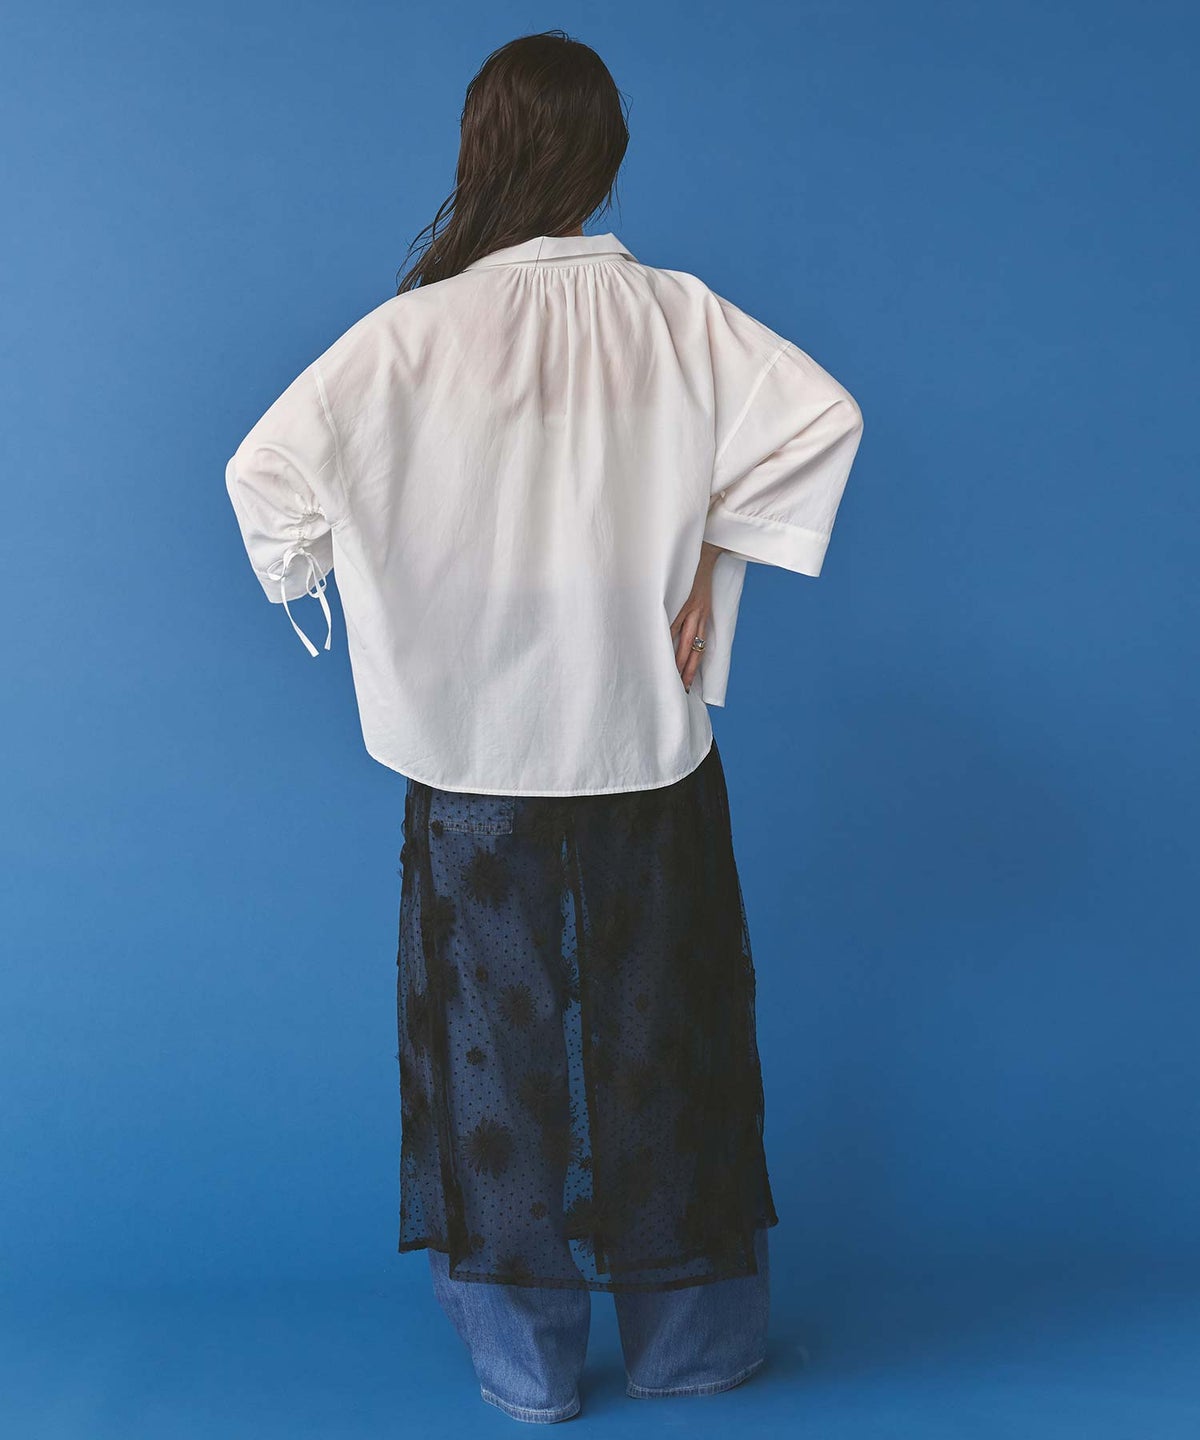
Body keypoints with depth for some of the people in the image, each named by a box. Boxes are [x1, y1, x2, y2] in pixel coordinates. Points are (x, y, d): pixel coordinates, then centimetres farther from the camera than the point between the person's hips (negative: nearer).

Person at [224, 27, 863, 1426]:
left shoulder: (414, 331, -9)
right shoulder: (678, 315, -5)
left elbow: (265, 468, -9)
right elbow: (820, 415, -14)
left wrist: (380, 591, 3)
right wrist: (711, 561, -8)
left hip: (475, 752, -1)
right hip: (647, 738, 1)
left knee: (500, 1043, 12)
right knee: (664, 1035, 14)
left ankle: (526, 1364, 23)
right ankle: (693, 1341, 28)